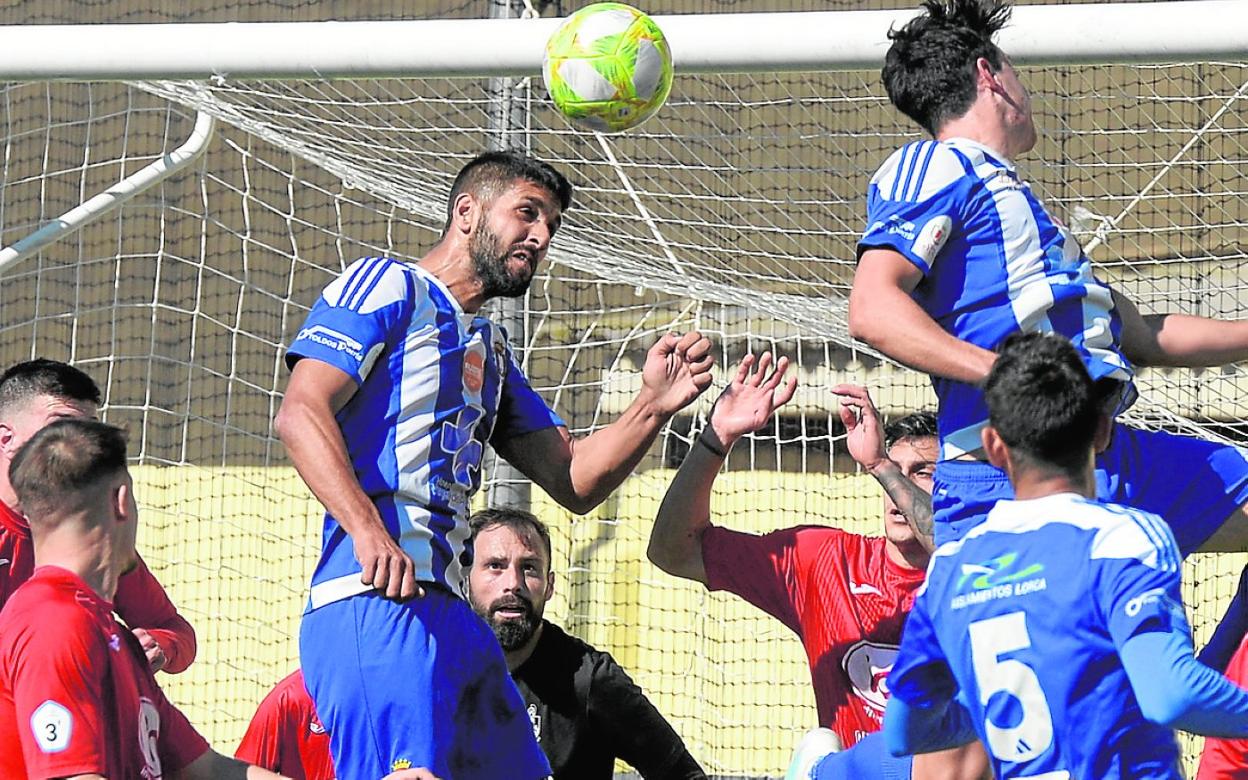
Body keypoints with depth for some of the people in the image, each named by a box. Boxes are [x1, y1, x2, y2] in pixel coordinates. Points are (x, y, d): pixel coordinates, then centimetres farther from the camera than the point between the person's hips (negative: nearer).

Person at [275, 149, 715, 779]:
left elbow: (573, 481, 25)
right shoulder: (388, 286, 3)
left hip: (453, 618, 9)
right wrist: (368, 532, -25)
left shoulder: (491, 350, 30)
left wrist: (652, 406, 6)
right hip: (379, 603, -9)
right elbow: (300, 413, -10)